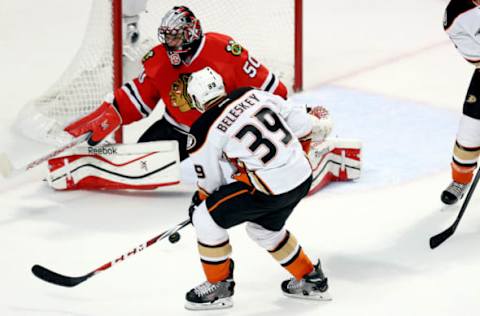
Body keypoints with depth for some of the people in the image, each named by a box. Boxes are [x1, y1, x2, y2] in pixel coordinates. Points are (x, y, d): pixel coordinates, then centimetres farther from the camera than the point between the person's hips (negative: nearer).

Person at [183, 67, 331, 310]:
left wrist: (198, 202, 26)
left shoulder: (203, 132, -8)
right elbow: (301, 123, 8)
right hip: (303, 177, 7)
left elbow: (210, 182, 5)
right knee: (264, 228, 31)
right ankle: (311, 280, 41)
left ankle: (219, 287, 19)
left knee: (207, 219, 8)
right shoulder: (253, 95, 5)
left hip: (270, 189, -7)